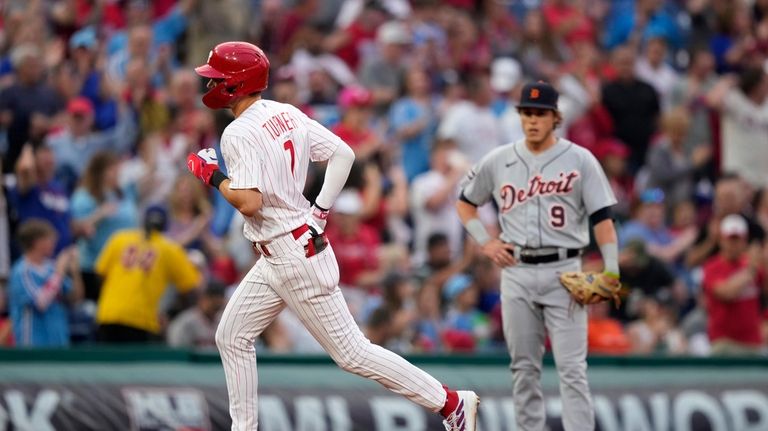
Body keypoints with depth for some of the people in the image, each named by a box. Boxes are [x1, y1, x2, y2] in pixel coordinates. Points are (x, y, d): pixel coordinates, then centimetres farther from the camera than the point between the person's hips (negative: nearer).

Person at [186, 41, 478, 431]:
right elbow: (343, 154, 7)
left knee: (351, 352, -4)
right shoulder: (287, 114, 7)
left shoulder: (239, 134, -19)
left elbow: (250, 202, -29)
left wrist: (213, 177, -12)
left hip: (295, 258, -10)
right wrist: (320, 210, 8)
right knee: (232, 338, 13)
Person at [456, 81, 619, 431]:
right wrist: (485, 242, 5)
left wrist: (611, 272, -13)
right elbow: (465, 203, 20)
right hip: (516, 272, 3)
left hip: (563, 271, -3)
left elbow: (602, 218, -4)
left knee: (572, 368, -8)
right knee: (524, 366, 7)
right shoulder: (498, 161, 7)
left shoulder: (579, 160, -1)